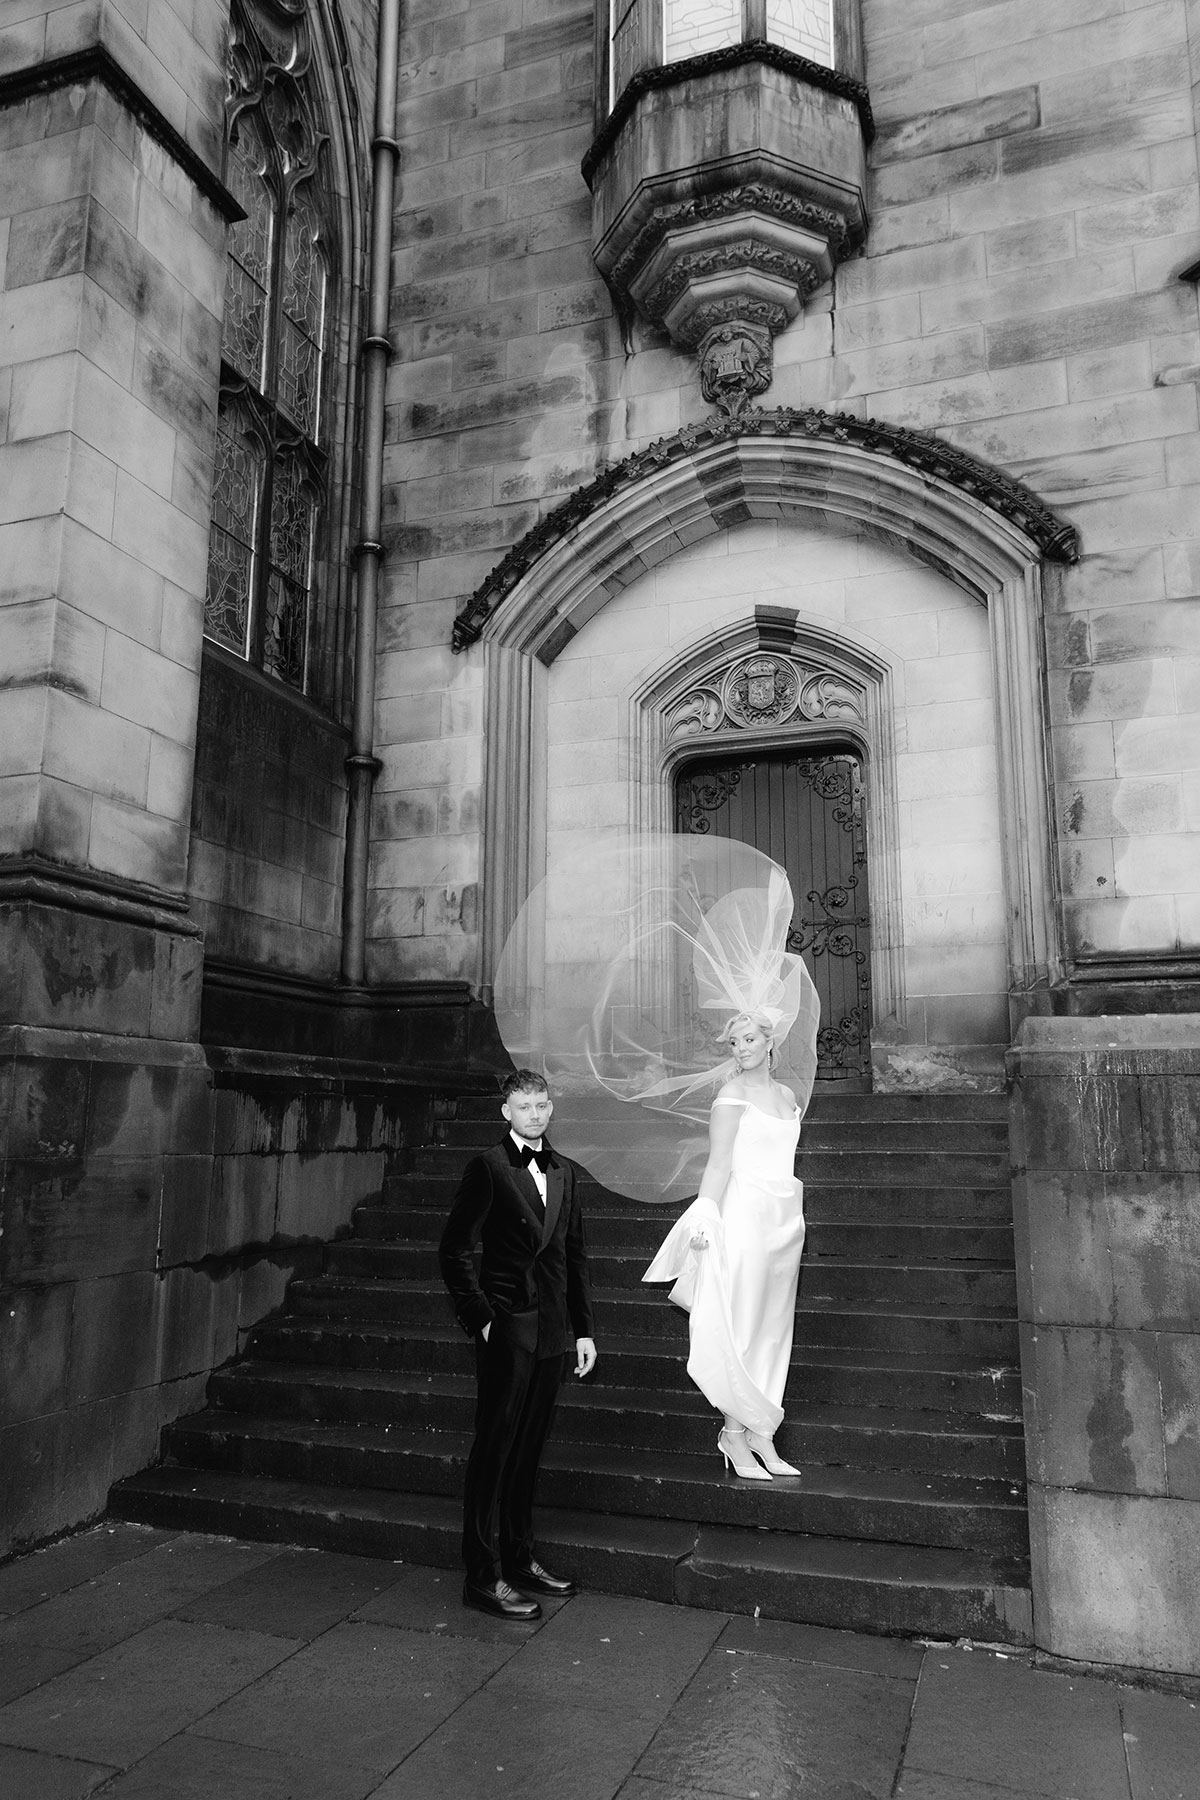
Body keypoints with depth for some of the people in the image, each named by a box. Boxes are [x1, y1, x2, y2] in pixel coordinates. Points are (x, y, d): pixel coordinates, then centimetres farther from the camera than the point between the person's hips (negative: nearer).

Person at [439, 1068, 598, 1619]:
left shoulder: (563, 1172, 11)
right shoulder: (487, 1167, -7)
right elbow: (455, 1250, -8)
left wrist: (583, 1328, 12)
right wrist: (481, 1317, -11)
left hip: (552, 1332, 6)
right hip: (507, 1327, -5)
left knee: (527, 1450, 15)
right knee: (495, 1451, 1)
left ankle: (519, 1558, 27)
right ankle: (484, 1577, 11)